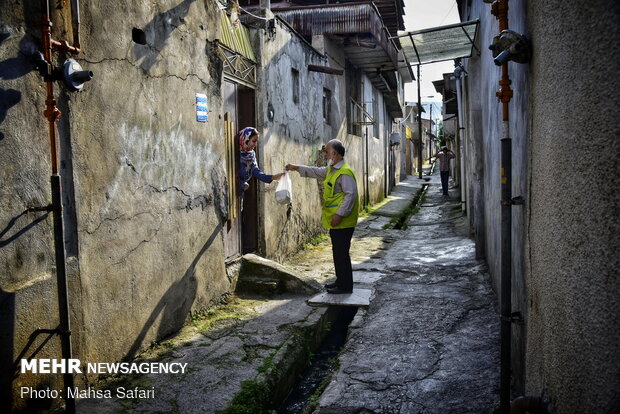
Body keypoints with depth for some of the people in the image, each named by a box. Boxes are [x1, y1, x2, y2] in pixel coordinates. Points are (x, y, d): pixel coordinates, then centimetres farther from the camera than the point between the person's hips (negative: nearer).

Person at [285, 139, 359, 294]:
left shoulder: (344, 172, -18)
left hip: (342, 222, -10)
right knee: (337, 252, 17)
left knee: (341, 253, -3)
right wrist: (296, 168, 30)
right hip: (334, 222, 10)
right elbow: (316, 172, 30)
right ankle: (340, 281, 28)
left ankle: (345, 286, 6)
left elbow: (350, 194, -24)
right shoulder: (331, 170, 14)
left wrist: (340, 215, -25)